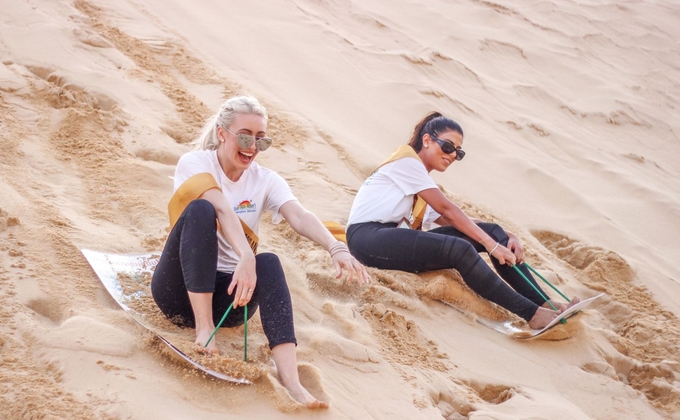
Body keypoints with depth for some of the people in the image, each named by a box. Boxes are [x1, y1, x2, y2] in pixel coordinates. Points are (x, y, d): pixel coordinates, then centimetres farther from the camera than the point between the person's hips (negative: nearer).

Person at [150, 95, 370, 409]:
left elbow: (299, 217, -17)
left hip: (229, 293, 3)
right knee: (200, 209, -27)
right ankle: (203, 329, -31)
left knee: (269, 263, -30)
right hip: (181, 289, -3)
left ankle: (290, 380, -44)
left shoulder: (266, 180, 3)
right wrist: (246, 257, -46)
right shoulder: (194, 164, -7)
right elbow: (222, 208, -27)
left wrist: (335, 248, -37)